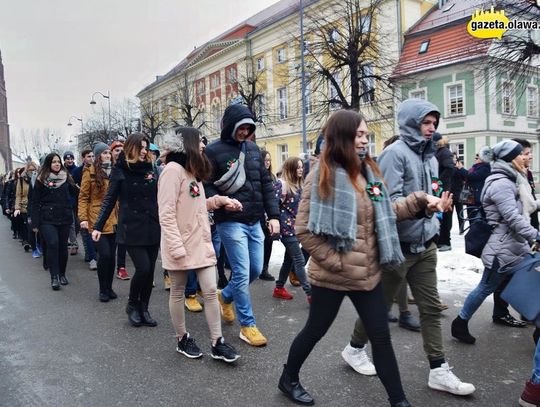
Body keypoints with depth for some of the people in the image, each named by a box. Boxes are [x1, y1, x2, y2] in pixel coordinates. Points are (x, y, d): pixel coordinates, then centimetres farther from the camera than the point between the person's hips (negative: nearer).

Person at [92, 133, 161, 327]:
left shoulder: (151, 169, 8)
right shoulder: (120, 170, 0)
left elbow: (160, 196, 7)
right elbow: (109, 200, 0)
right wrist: (98, 226, -4)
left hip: (152, 228, 4)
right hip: (131, 229, -4)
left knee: (150, 270, 6)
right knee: (143, 268, -11)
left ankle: (143, 309, 22)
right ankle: (132, 305, 15)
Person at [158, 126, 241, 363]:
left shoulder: (193, 171, 16)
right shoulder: (173, 170, -13)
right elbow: (167, 213, -19)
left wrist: (220, 200, 4)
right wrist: (176, 247, -23)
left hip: (201, 242, 8)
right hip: (181, 245, -8)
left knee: (211, 291, 4)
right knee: (178, 293, 10)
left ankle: (217, 343, 12)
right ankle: (183, 340, 27)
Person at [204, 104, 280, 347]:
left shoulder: (253, 149, 12)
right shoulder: (214, 151, -6)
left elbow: (266, 183, 13)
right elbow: (206, 186, -7)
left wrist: (273, 215, 7)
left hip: (255, 222, 6)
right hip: (231, 222, -6)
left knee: (256, 270, 13)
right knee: (242, 273, -3)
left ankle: (225, 296, 39)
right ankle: (247, 325, 13)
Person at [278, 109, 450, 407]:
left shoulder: (367, 171, 7)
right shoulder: (322, 176, -16)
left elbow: (385, 213, 11)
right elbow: (304, 229, -17)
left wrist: (420, 201, 0)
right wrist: (334, 262, -16)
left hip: (367, 272, 6)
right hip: (332, 276, -6)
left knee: (381, 336, 12)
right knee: (315, 330, 13)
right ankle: (288, 379, 39)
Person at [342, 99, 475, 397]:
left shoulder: (429, 155, 10)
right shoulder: (395, 153, -13)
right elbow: (390, 201, -20)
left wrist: (433, 230, 9)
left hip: (425, 245, 7)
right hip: (398, 245, -7)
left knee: (431, 308, 10)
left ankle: (438, 371, 21)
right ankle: (355, 348, 30)